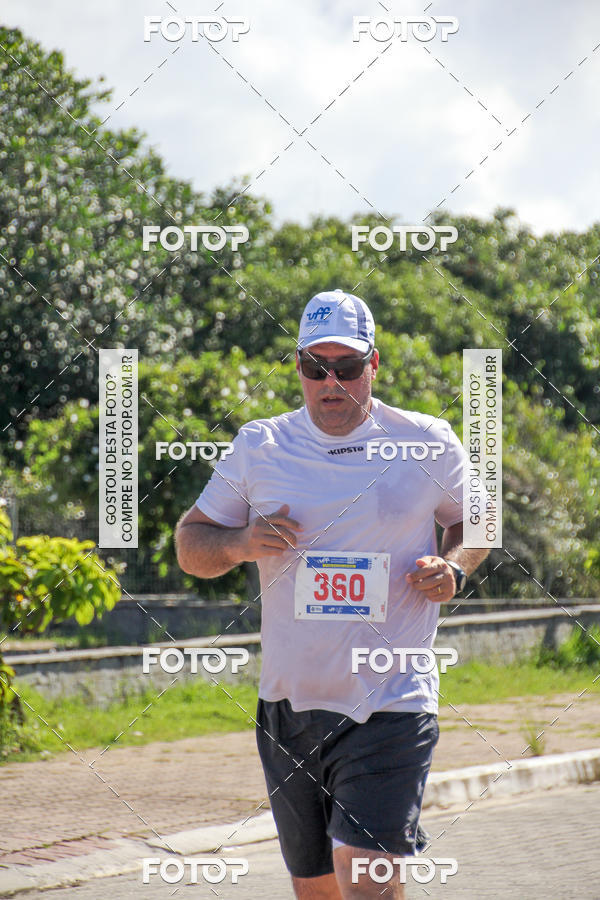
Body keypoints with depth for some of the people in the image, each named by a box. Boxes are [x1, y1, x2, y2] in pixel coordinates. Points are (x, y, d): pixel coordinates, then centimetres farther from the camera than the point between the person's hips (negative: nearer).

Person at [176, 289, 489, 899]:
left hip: (391, 706, -3)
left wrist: (453, 567, -4)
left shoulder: (429, 443, 1)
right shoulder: (258, 446, 4)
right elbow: (190, 546, 10)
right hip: (289, 706, 3)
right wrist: (241, 544, -11)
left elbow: (474, 521, 18)